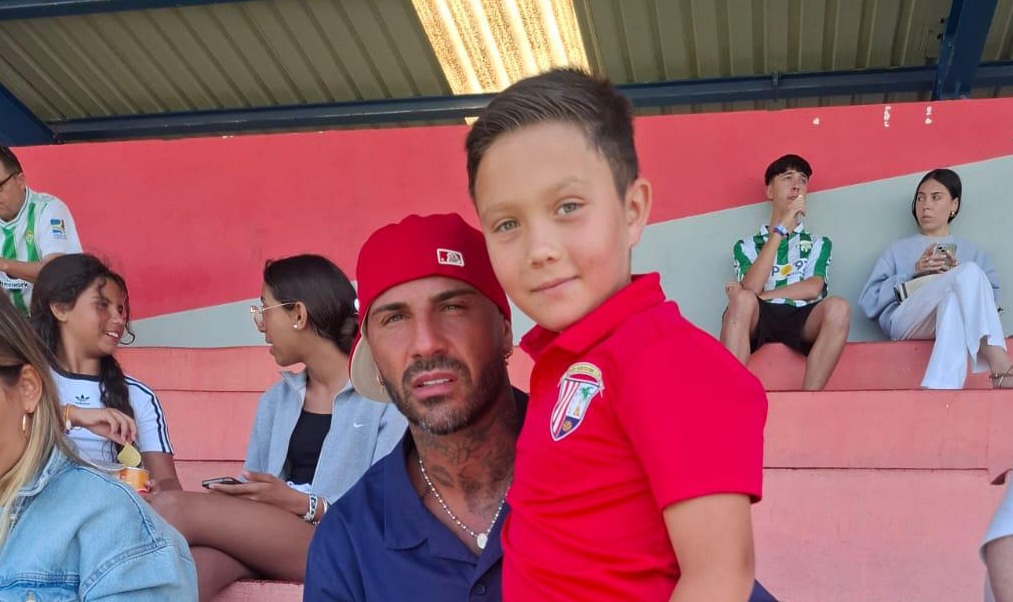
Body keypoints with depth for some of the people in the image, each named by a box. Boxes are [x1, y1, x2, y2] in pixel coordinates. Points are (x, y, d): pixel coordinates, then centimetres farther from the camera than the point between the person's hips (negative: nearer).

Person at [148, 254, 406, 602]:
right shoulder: (275, 400, 21)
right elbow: (255, 494, 16)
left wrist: (301, 503, -19)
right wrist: (234, 494, -6)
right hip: (263, 541, 5)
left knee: (174, 508, -24)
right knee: (193, 565, -33)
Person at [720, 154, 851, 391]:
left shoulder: (819, 244, 26)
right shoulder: (746, 245, 22)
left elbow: (813, 288, 5)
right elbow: (751, 287, -1)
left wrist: (759, 296, -1)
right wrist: (780, 229, -1)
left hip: (801, 321, 1)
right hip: (759, 319, -1)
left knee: (837, 307, -33)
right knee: (742, 300, -36)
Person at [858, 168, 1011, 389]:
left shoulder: (973, 252, 28)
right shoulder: (898, 250, 26)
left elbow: (990, 300, 11)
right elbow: (868, 303, 11)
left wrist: (955, 275, -4)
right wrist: (913, 272, 1)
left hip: (959, 321, 1)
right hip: (904, 320, -1)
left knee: (955, 300, -39)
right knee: (971, 272, -29)